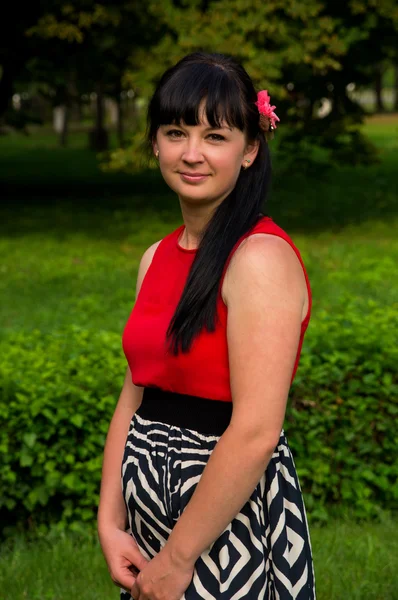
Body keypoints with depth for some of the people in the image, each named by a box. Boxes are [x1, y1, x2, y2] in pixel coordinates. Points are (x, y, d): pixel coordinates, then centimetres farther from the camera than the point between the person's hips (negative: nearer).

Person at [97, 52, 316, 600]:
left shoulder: (261, 257, -18)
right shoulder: (157, 258, 7)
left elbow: (256, 432, -23)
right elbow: (134, 399, 6)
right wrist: (110, 524, -4)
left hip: (232, 515, -7)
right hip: (149, 512, 7)